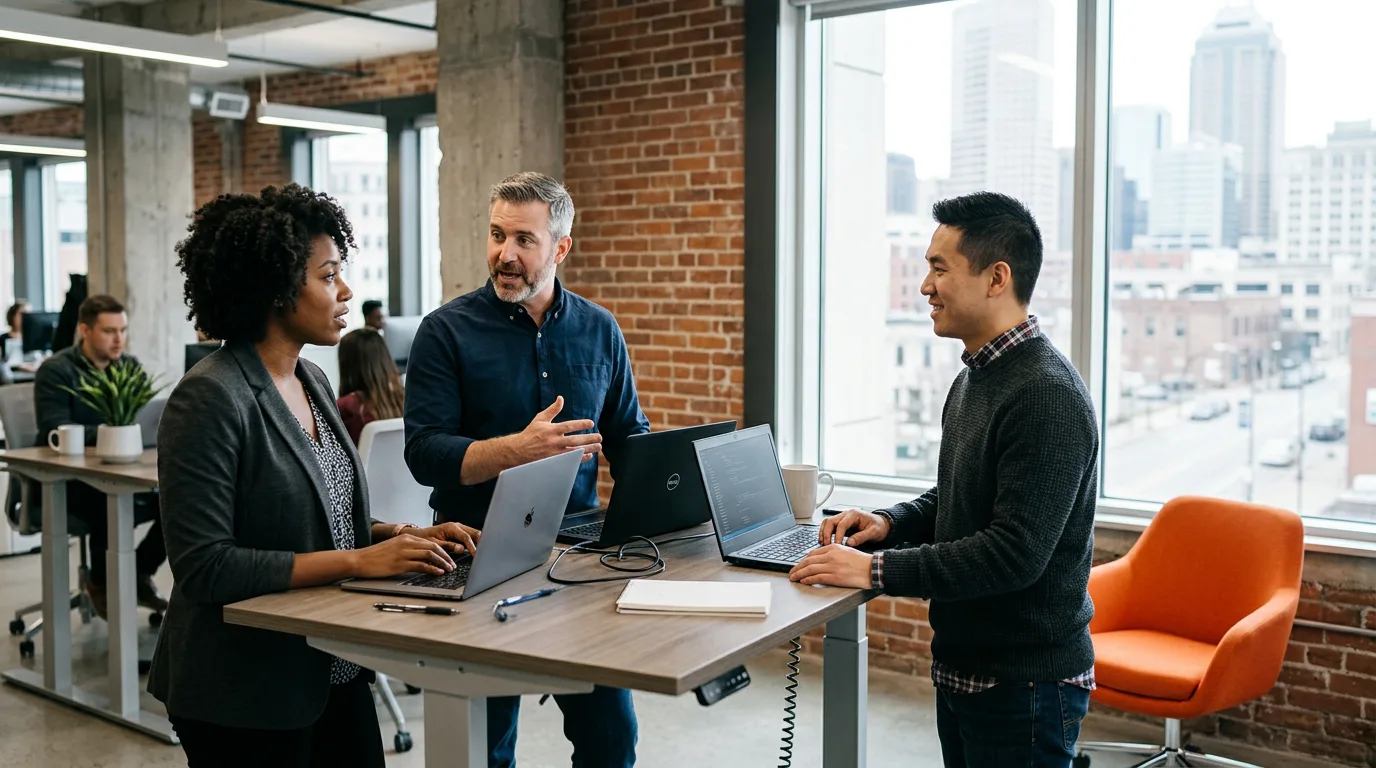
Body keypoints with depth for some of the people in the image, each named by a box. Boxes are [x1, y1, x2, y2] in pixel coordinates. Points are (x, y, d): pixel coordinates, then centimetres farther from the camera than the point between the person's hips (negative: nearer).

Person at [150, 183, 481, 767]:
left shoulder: (312, 382, 7)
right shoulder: (211, 399, -19)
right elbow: (204, 565, -22)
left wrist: (407, 536, -1)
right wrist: (357, 561, -23)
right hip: (247, 694, -7)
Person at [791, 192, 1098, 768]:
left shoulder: (1047, 395, -22)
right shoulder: (974, 379, 9)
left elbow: (1016, 552, -27)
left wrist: (877, 570, -23)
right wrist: (891, 522, 3)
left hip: (1024, 683, -9)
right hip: (963, 667, 9)